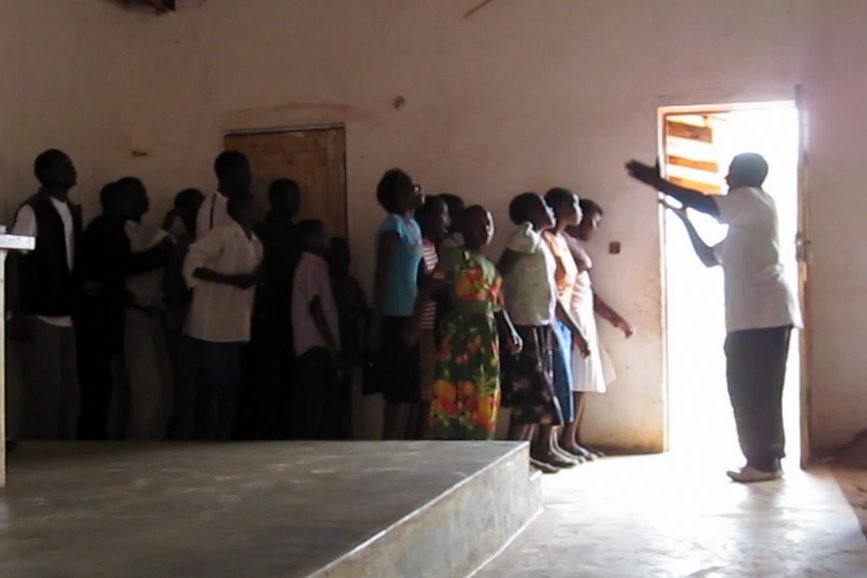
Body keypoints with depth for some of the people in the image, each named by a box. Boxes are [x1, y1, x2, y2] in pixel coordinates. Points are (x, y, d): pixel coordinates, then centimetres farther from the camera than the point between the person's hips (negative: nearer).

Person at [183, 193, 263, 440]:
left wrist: (257, 278, 1)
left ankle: (223, 438, 16)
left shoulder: (256, 244, 14)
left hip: (237, 326, 8)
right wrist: (232, 280, -21)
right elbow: (193, 262, -18)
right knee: (212, 383, -5)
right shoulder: (223, 234, -10)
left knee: (231, 383, 9)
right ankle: (204, 439, 2)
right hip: (214, 324, -7)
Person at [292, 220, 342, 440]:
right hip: (316, 346, -9)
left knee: (325, 402, 10)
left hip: (319, 345, 9)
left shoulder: (316, 265, 20)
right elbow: (315, 307, -16)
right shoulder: (312, 266, -9)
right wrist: (331, 345, -18)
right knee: (315, 405, -10)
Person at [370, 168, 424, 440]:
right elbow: (381, 275, -13)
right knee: (399, 393, -6)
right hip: (394, 318, -9)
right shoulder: (393, 226, -9)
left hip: (410, 318, 9)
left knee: (412, 392, 11)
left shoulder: (414, 226, 16)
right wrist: (376, 321, -17)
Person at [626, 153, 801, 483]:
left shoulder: (755, 200, -2)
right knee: (753, 390, 11)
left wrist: (655, 181, -10)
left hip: (765, 313, -10)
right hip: (751, 316, 10)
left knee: (753, 390, -8)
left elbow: (704, 203, -14)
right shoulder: (741, 224, 26)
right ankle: (767, 460, 15)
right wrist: (684, 219, 20)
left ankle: (764, 462, -4)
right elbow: (710, 258, 24)